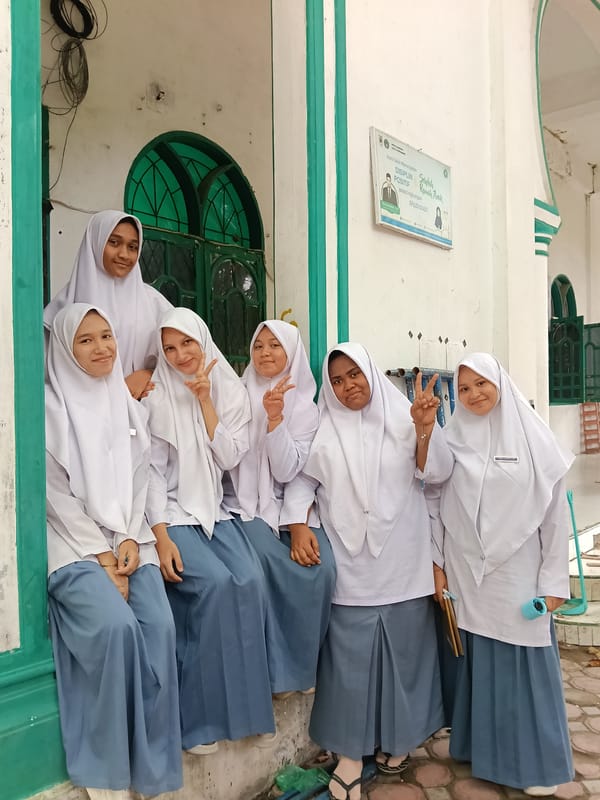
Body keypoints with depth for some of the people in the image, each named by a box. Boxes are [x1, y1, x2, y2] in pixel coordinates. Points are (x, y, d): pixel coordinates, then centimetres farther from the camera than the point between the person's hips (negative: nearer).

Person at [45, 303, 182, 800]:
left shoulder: (128, 404, 13)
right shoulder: (51, 406, -1)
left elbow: (139, 479, 10)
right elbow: (56, 492, -7)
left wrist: (128, 542, -6)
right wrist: (100, 556, -12)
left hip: (127, 541, 4)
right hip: (73, 544, -4)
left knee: (159, 627, -19)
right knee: (114, 625, -27)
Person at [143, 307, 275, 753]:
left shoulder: (232, 392, 7)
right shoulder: (158, 397, -1)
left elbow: (230, 457, -3)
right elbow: (154, 469, -5)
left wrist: (205, 399, -10)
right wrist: (161, 537, -15)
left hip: (215, 510, 3)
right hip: (172, 513, -3)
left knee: (251, 579, -23)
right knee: (216, 582, -27)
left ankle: (245, 699, -8)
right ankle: (201, 714, -12)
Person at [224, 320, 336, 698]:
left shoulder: (305, 408, 6)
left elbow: (287, 471, -7)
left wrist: (275, 418, -18)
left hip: (288, 504, 2)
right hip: (243, 506, -1)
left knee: (322, 566, -24)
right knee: (268, 561, -30)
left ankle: (303, 663, -1)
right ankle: (276, 667, -9)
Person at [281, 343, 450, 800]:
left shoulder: (403, 417, 4)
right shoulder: (321, 428, 3)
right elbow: (301, 479, 2)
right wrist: (298, 526, -12)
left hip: (403, 561, 1)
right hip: (349, 563, -1)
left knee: (403, 650, 11)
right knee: (350, 654, 2)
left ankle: (397, 738, 31)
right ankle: (350, 752, 16)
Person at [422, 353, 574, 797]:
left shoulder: (534, 439, -2)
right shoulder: (451, 441, 1)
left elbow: (555, 513, -1)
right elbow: (436, 506, 4)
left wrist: (553, 580, -3)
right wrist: (437, 565, 1)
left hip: (519, 576, -1)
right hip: (465, 576, 1)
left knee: (524, 666, 5)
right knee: (476, 665, 10)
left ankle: (535, 763, 23)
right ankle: (484, 750, 28)